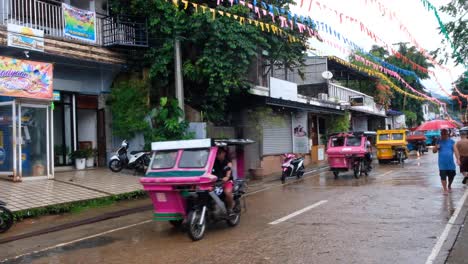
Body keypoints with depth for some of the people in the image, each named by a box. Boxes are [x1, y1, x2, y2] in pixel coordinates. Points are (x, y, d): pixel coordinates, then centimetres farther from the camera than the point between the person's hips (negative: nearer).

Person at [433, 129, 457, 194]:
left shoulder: (451, 141, 4)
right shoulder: (439, 141, 4)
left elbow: (455, 150, -1)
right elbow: (434, 151, 6)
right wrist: (436, 147, -16)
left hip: (450, 163, 1)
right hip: (442, 163, -1)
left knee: (451, 176, 10)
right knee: (443, 176, -6)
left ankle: (449, 186, 37)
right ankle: (445, 189, 4)